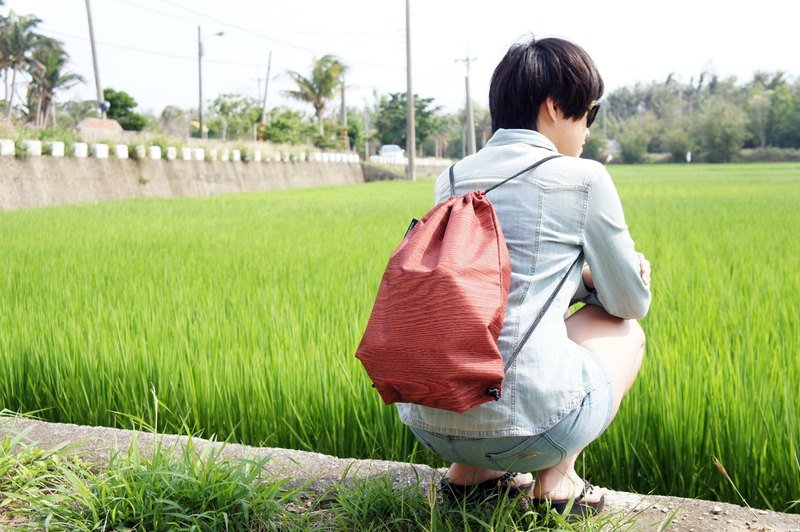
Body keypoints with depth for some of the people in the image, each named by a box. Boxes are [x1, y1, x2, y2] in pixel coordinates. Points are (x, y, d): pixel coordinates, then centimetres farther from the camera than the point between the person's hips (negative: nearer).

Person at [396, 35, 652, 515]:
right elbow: (631, 302, 9)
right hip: (525, 420, -6)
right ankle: (555, 480, 11)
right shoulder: (583, 178, -3)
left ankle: (470, 470, 23)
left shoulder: (452, 180, 13)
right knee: (624, 329, 23)